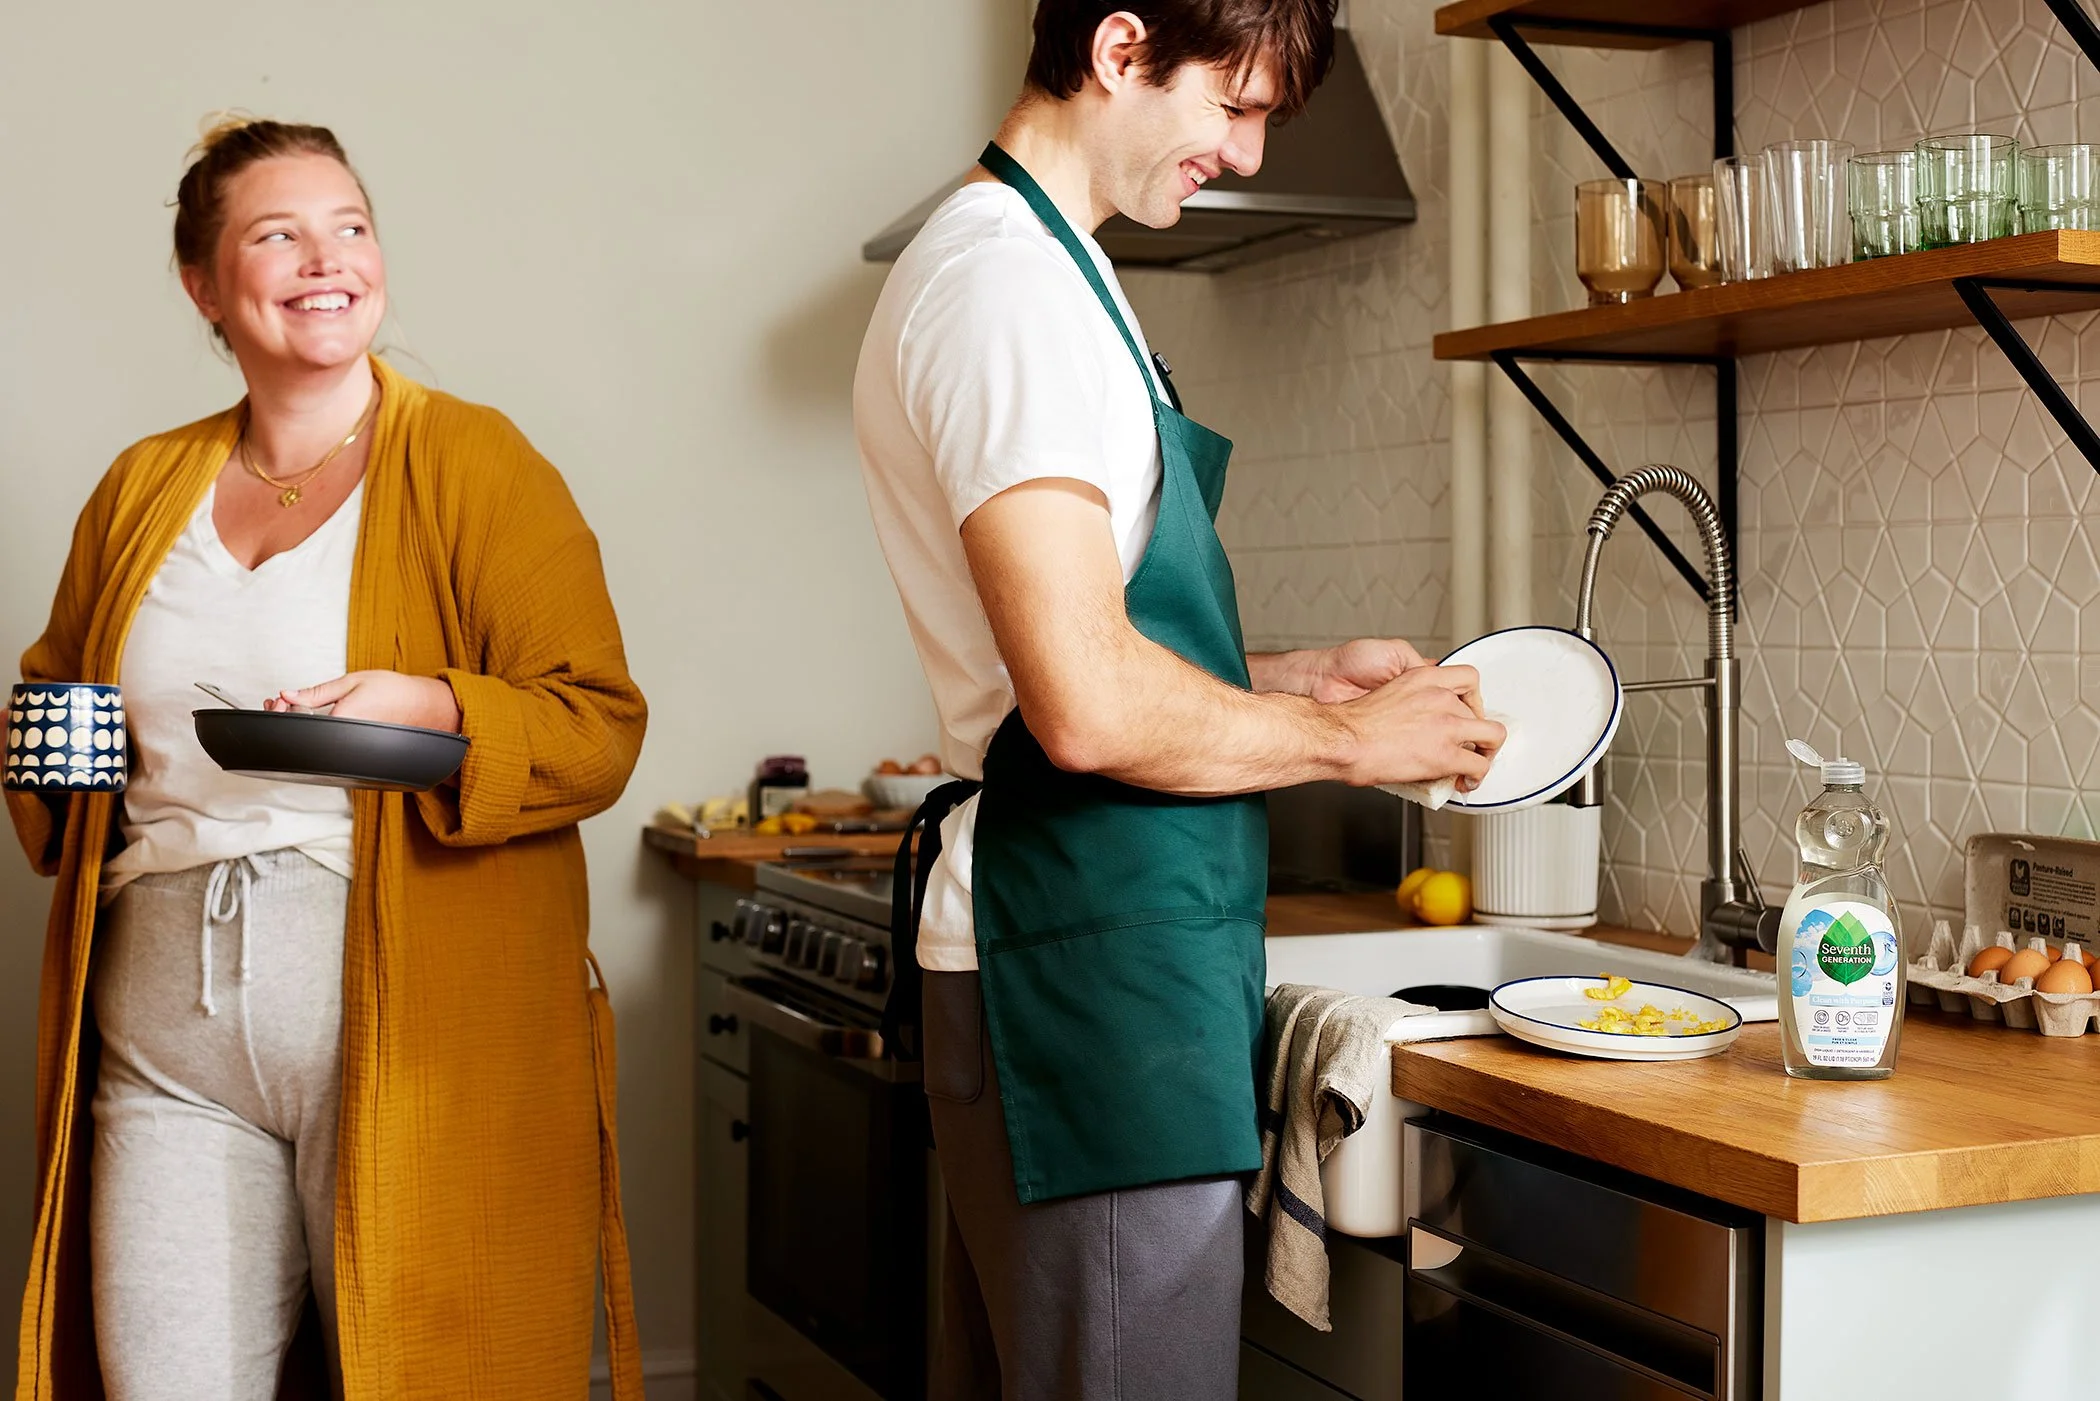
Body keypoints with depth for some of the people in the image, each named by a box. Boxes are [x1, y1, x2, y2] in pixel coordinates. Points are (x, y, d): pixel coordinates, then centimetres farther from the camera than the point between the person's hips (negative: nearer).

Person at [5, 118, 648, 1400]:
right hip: (166, 1044, 4)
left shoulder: (477, 463, 0)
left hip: (413, 1035, -4)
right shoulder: (142, 488, 15)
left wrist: (429, 711, -22)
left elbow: (601, 726, -5)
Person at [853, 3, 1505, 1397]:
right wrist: (1346, 740, -9)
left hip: (1064, 962, 11)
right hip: (1097, 967, -11)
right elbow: (1090, 708, -24)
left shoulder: (1036, 266, 19)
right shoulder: (1009, 279, -15)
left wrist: (1298, 676, 13)